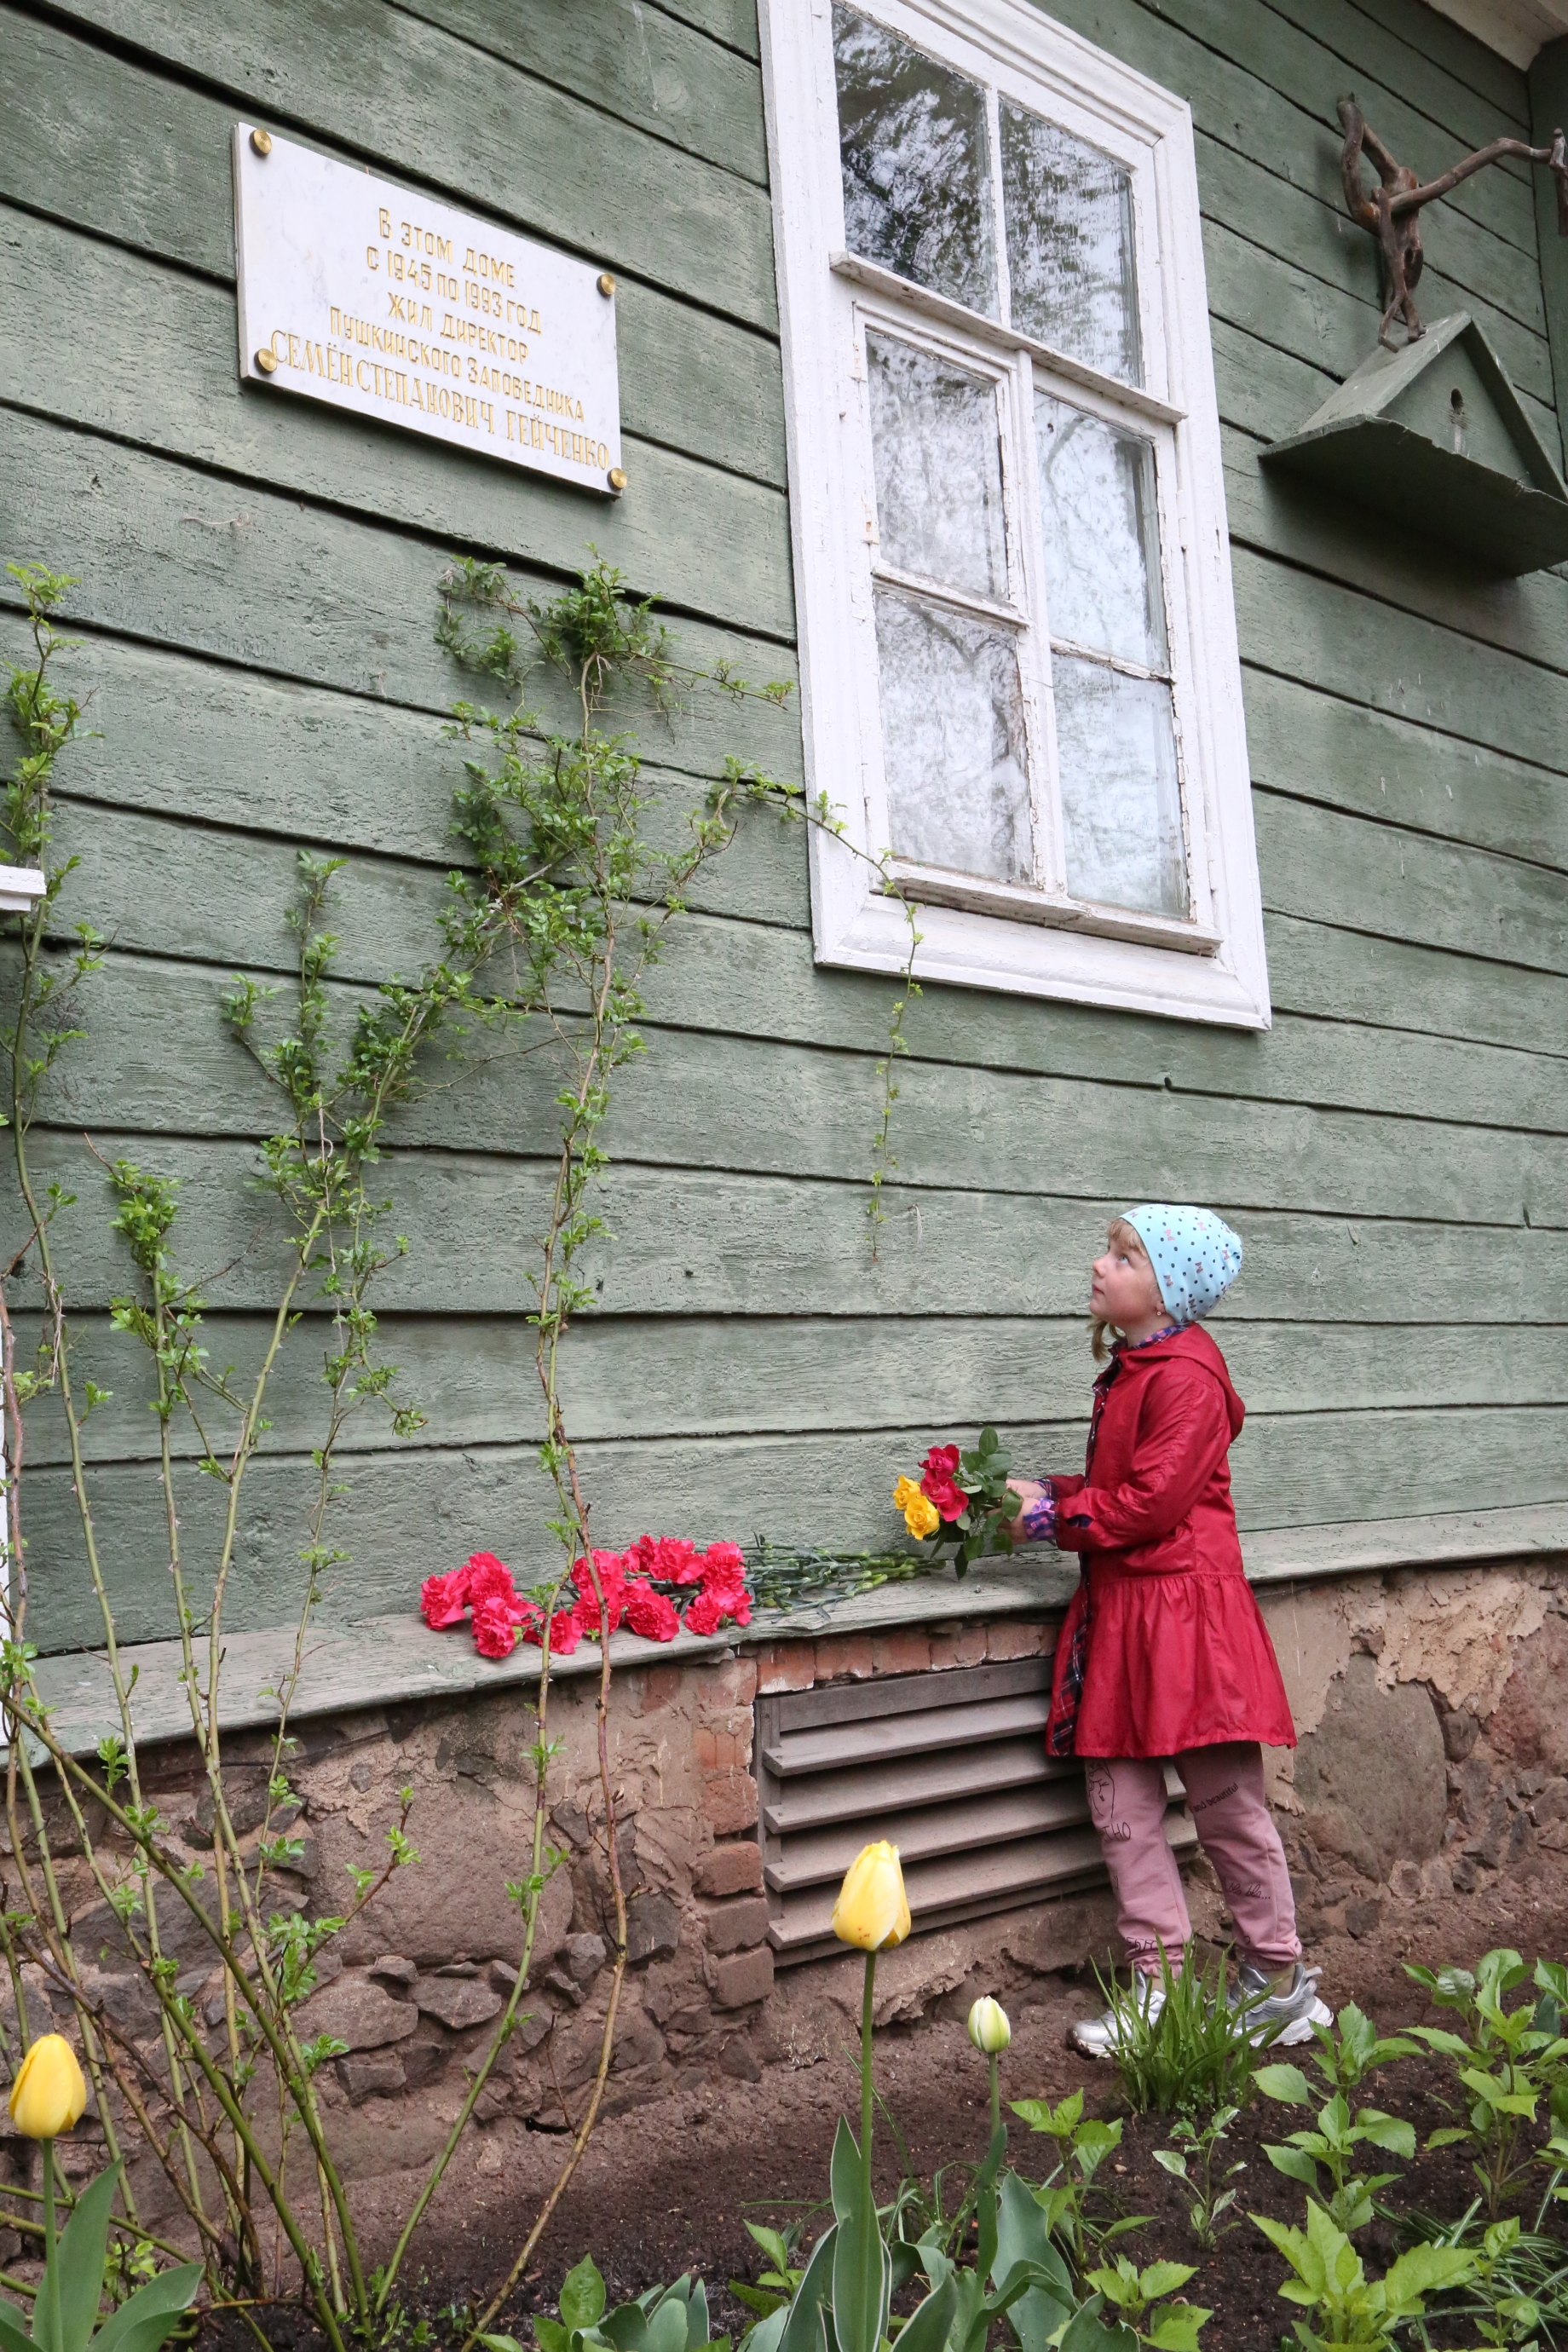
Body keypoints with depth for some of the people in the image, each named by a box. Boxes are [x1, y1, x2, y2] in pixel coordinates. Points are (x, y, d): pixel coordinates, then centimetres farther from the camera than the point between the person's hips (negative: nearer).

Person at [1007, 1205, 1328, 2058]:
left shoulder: (1186, 1378, -15)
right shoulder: (1129, 1372, 15)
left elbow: (1151, 1501, -21)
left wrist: (1051, 1516, -12)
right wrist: (1046, 1494, 5)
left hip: (1183, 1613, -9)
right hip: (1118, 1611, 9)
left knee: (1227, 1808, 3)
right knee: (1122, 1809, 9)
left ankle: (1280, 1979, 20)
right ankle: (1159, 1987, 18)